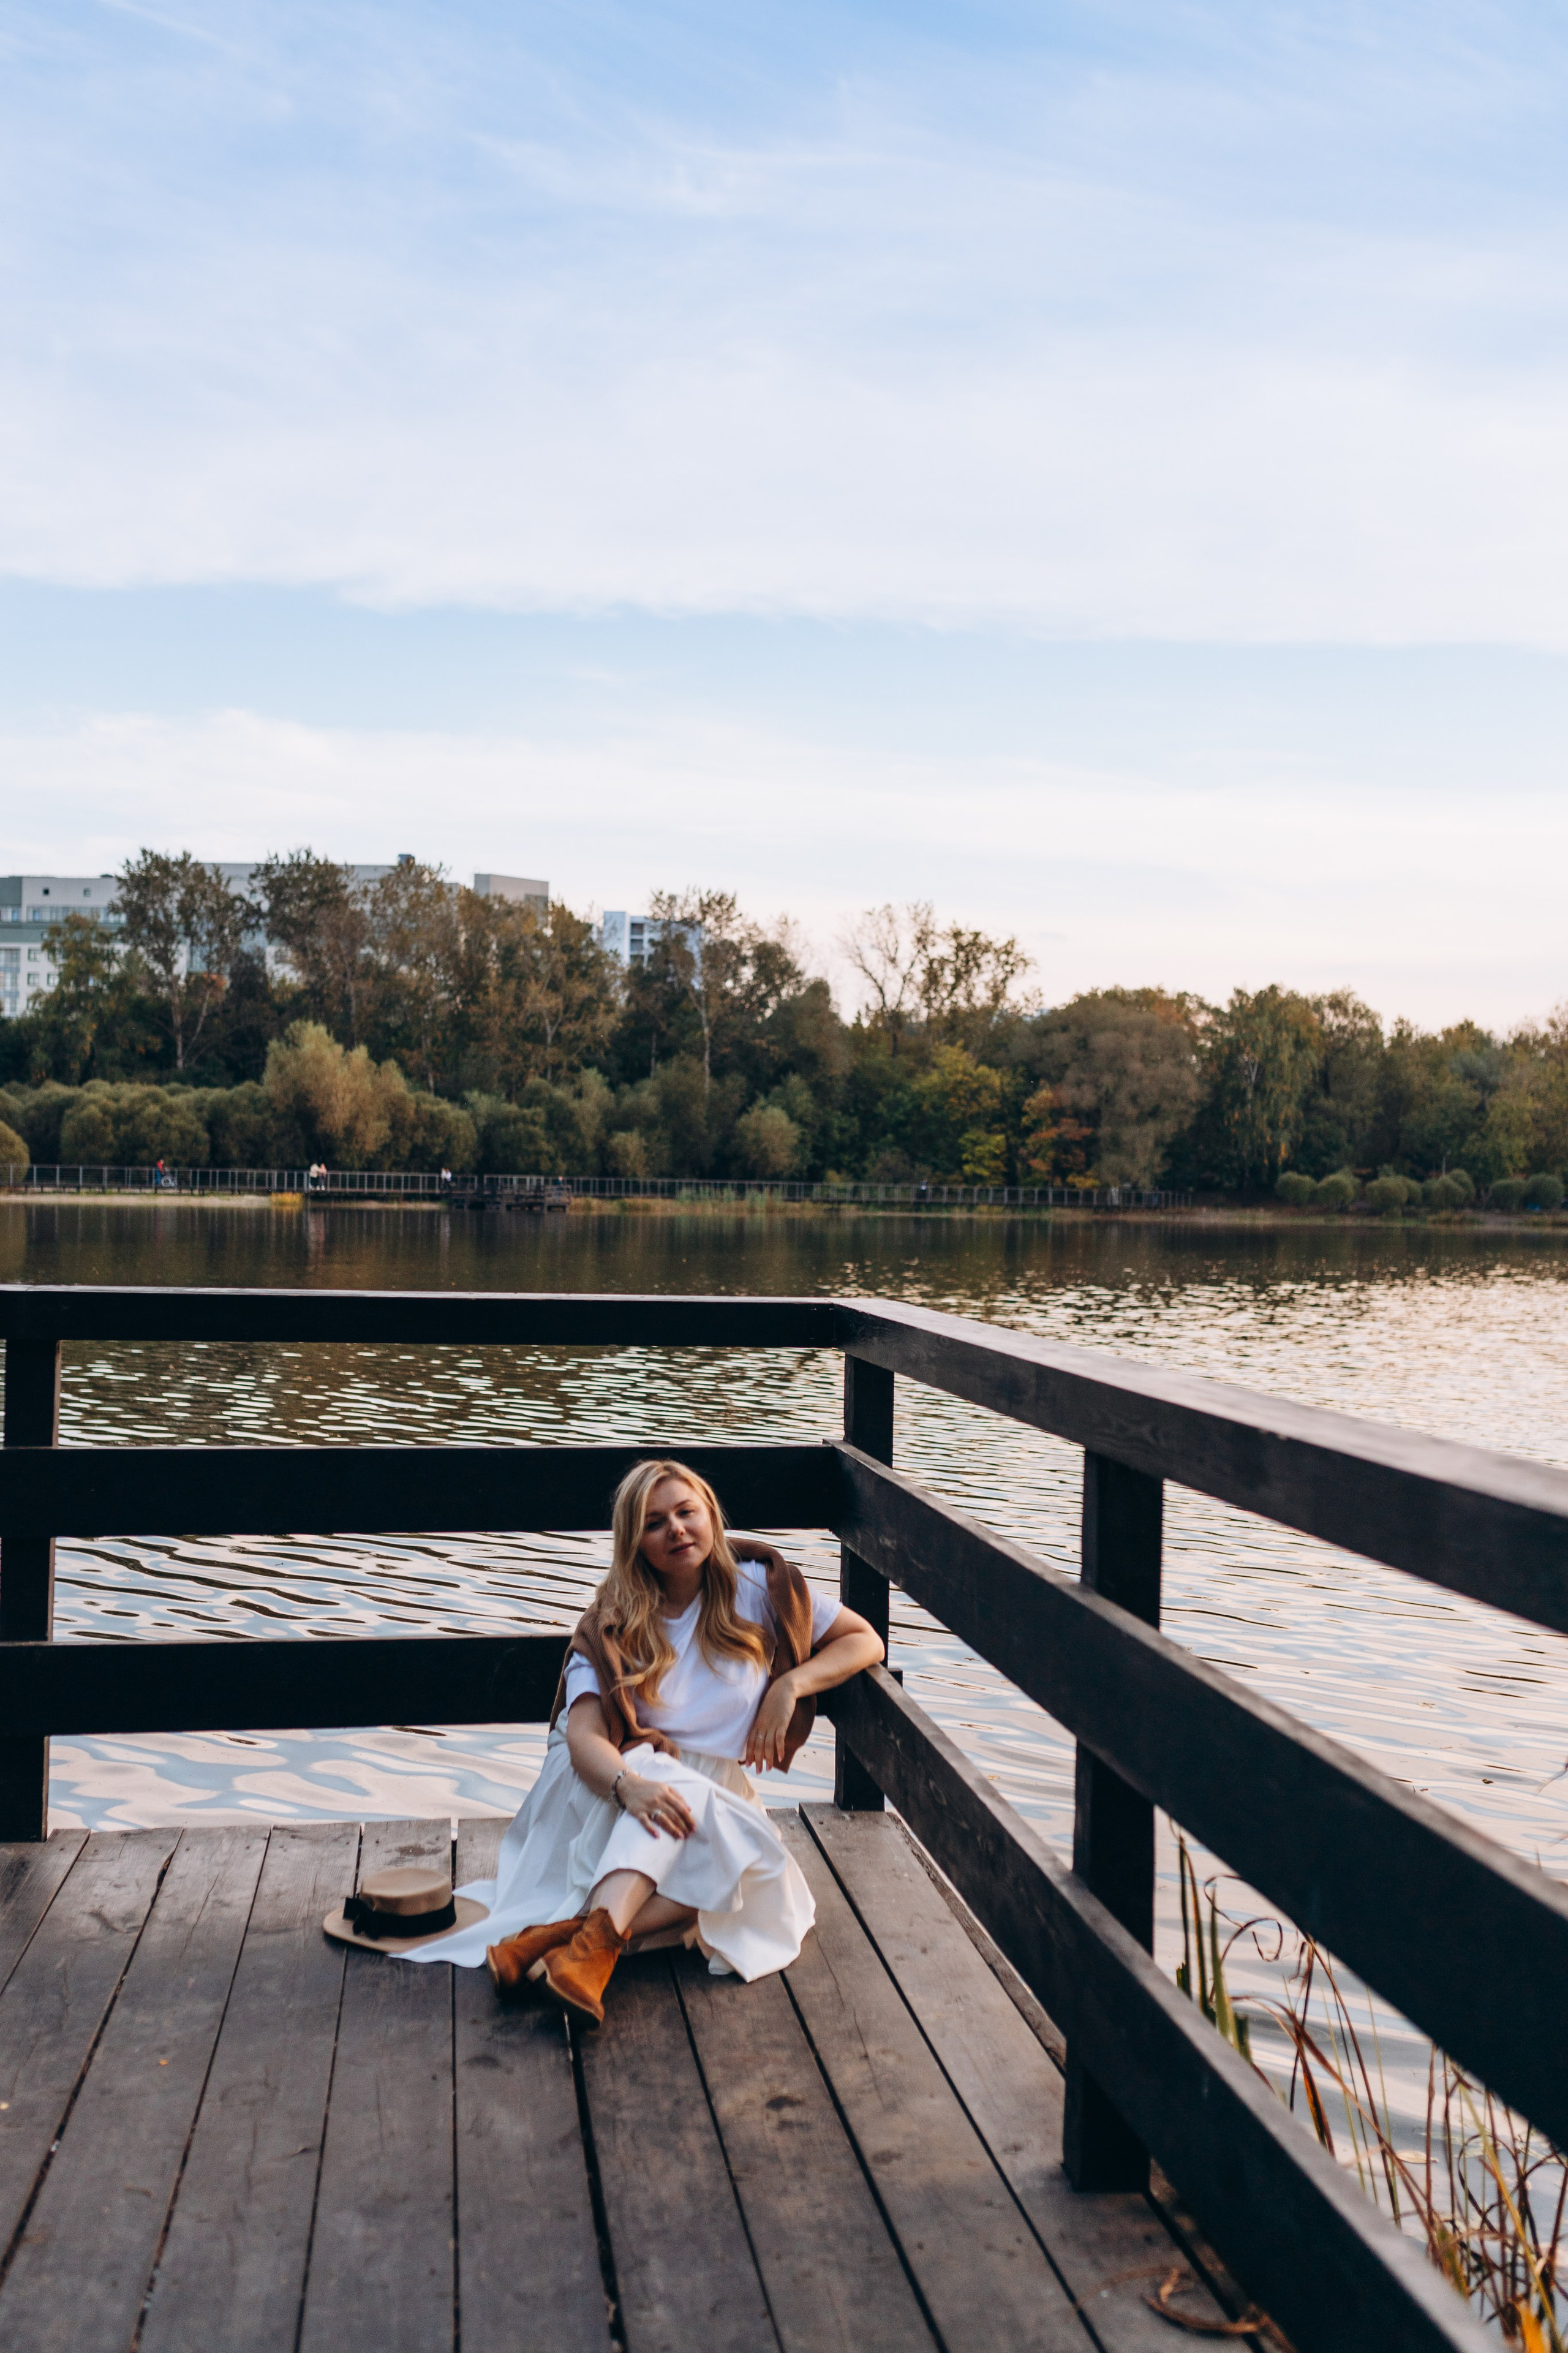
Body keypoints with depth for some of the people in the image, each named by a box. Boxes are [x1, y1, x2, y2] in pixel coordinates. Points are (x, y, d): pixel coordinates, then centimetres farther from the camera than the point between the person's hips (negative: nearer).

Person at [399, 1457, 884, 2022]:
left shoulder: (756, 1586, 3)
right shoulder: (613, 1626, -1)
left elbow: (865, 1641, 8)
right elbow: (585, 1736, -17)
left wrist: (790, 1685, -10)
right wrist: (629, 1784, -40)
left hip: (712, 1793, 2)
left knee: (754, 1869, -34)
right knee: (678, 1783, -37)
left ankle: (567, 1935, -48)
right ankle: (596, 1942, -55)